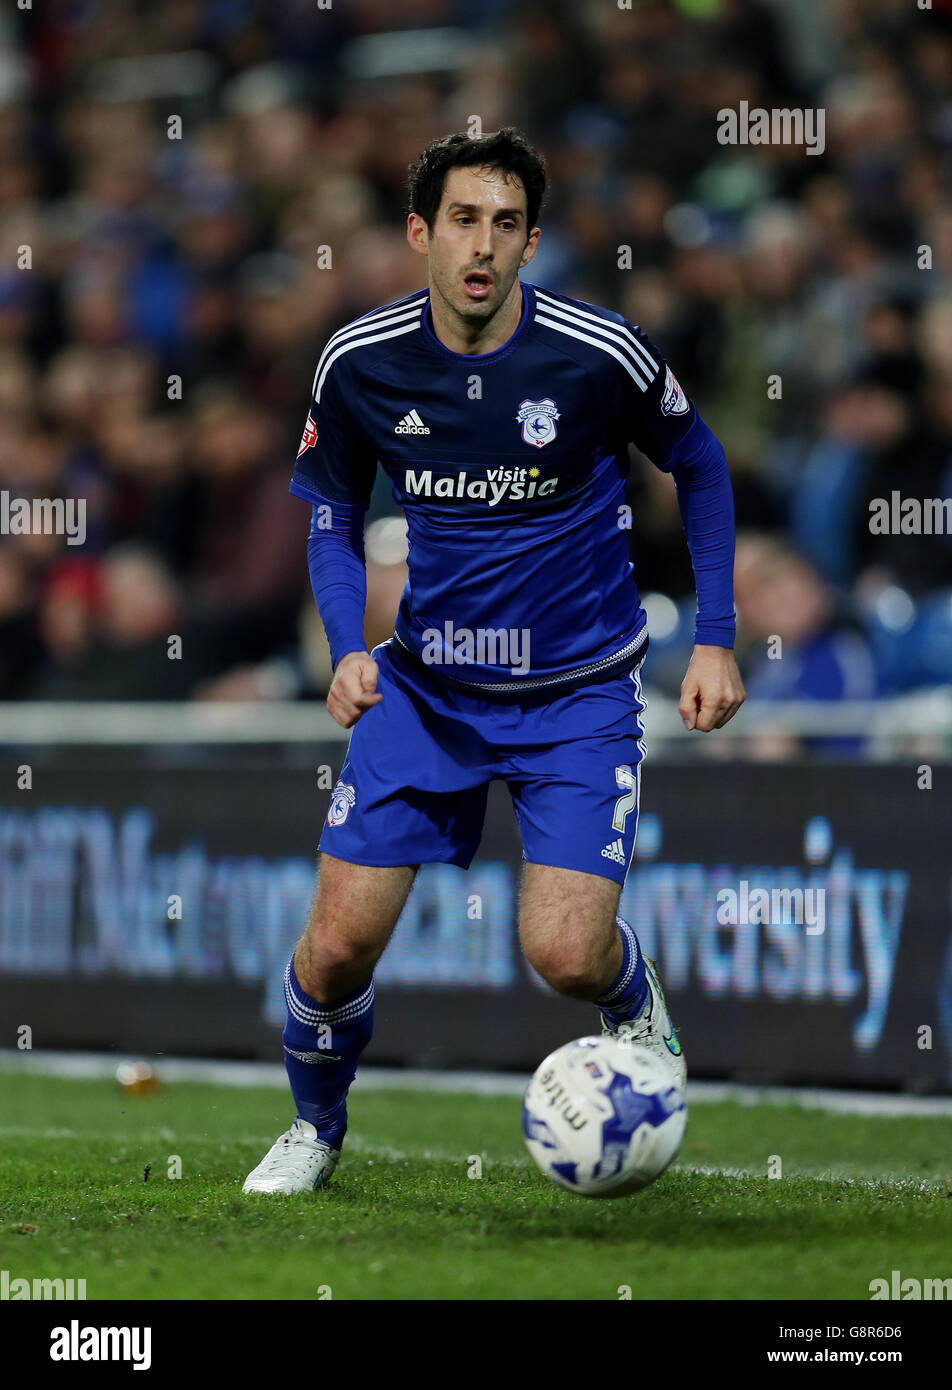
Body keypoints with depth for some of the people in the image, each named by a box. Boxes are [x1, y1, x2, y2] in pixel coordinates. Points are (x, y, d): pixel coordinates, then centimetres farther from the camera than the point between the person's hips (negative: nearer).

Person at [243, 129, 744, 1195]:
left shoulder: (599, 355, -15)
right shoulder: (359, 363, -8)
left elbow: (698, 466, 3)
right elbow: (331, 512, 8)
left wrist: (715, 638, 0)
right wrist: (348, 648, -7)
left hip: (579, 691, -2)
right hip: (426, 685, 2)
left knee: (565, 954, -16)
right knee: (339, 939, -7)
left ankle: (637, 1006, 22)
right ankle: (314, 1128, 24)